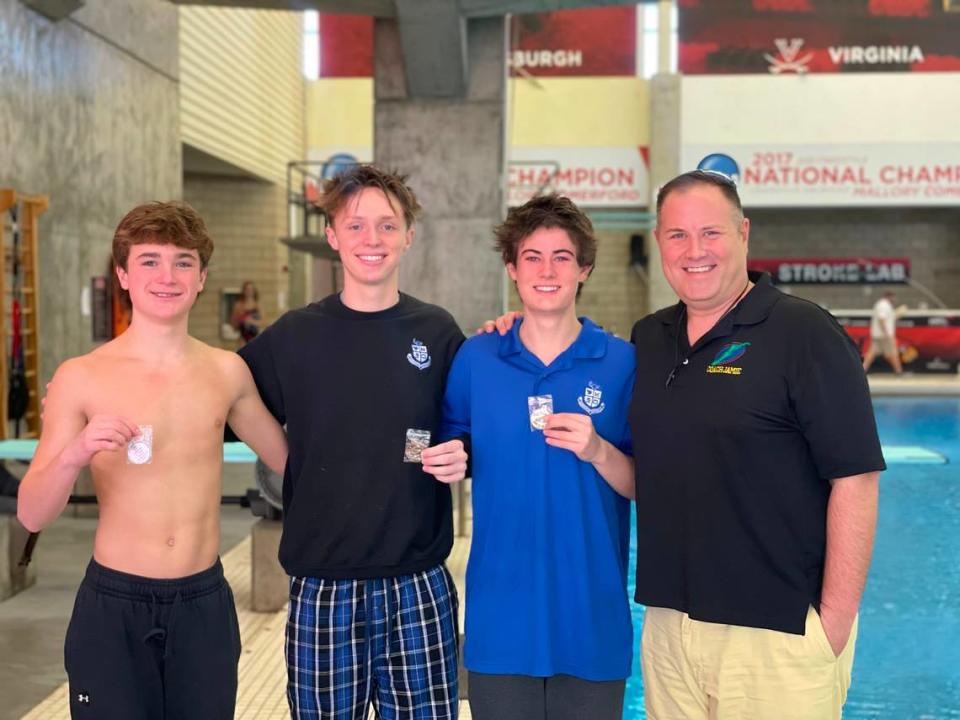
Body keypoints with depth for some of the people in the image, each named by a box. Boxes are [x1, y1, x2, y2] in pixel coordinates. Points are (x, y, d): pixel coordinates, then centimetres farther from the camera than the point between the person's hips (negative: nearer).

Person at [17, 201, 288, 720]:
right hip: (112, 608, -2)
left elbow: (287, 457, 18)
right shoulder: (80, 378, -7)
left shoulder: (227, 372, 2)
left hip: (206, 604, 3)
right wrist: (74, 455, -24)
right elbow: (31, 515, -8)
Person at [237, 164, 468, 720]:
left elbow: (468, 435, 10)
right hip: (323, 590, 0)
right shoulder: (294, 336, -1)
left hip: (420, 589, 1)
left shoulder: (437, 332, 2)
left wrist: (460, 456, -9)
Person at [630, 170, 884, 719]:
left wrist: (836, 618, -14)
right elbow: (640, 475, 20)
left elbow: (855, 480, -12)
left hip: (780, 631, -5)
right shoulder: (648, 339, 9)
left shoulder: (804, 334, -10)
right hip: (667, 625, 6)